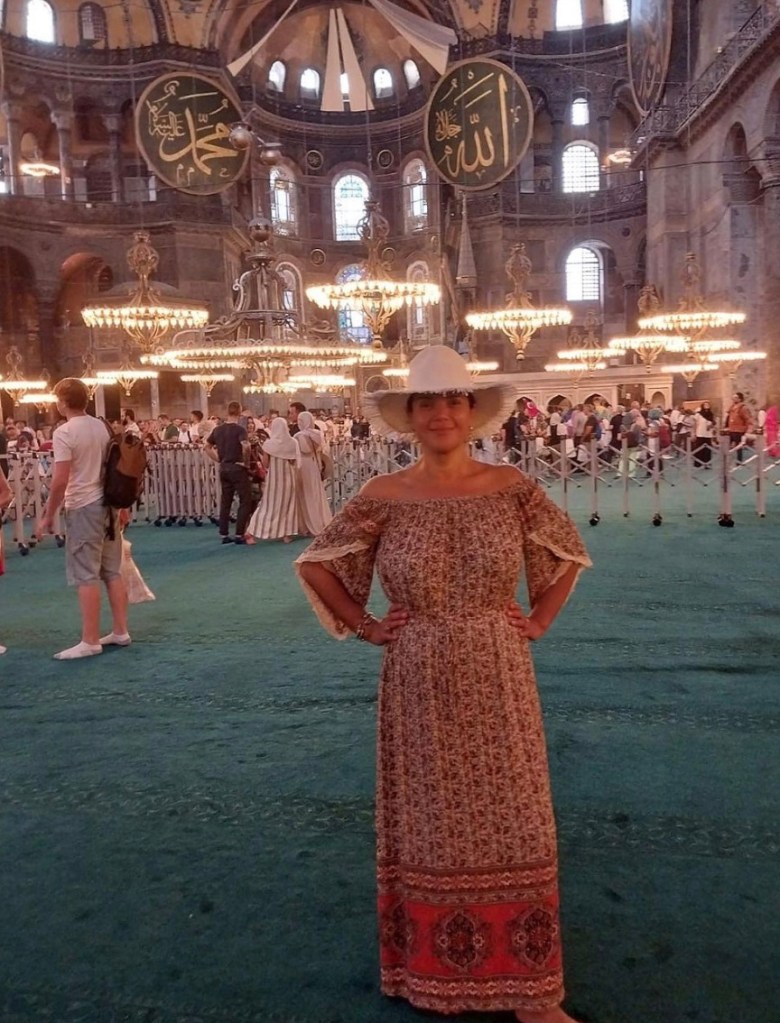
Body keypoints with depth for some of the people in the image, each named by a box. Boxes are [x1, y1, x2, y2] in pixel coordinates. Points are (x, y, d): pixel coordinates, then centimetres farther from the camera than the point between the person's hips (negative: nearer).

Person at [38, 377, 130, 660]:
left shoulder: (64, 433, -14)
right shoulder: (101, 426, 9)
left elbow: (60, 481, -19)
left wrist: (48, 516, -9)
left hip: (83, 508, -8)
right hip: (107, 504, 8)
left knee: (86, 576, -3)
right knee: (113, 572, 12)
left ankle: (90, 641, 1)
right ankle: (120, 631, 19)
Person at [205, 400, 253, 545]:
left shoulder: (218, 429, 8)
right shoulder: (239, 429, -11)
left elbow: (207, 447, 15)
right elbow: (245, 446, -27)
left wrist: (218, 460, 15)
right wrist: (245, 461, -14)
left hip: (224, 468, 6)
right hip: (237, 468, -6)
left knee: (225, 502, 12)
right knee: (245, 501, 2)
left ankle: (224, 535, 14)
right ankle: (239, 535, -1)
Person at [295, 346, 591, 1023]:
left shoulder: (510, 487, -2)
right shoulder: (384, 497, -6)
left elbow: (570, 555, 11)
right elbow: (315, 566, 4)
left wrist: (537, 623, 3)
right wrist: (365, 628, -1)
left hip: (499, 683, 1)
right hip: (420, 689, -1)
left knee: (512, 830, 10)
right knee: (431, 832, 12)